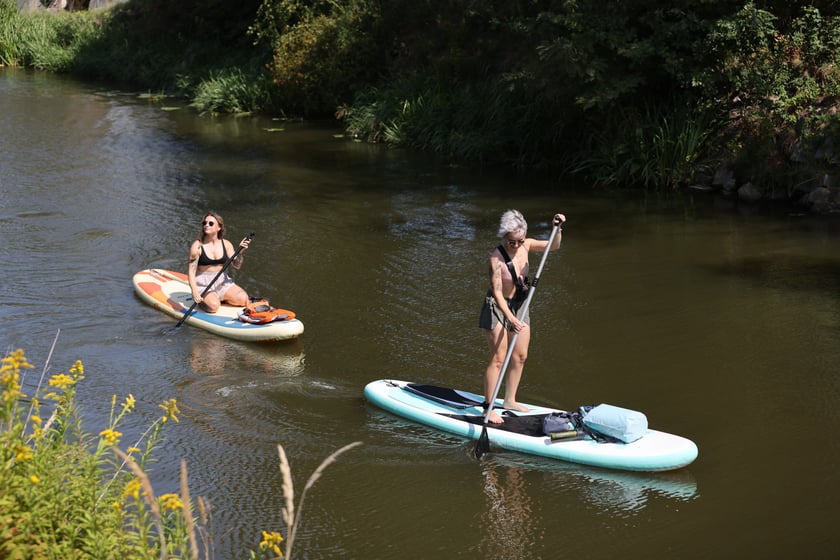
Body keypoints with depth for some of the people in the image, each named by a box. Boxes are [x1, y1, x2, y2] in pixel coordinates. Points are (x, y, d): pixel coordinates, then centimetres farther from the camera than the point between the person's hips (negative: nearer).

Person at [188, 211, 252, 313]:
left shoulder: (226, 244, 3)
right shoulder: (197, 246, -9)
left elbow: (236, 266, 0)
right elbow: (191, 271, -12)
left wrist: (240, 252, -20)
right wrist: (194, 292, -25)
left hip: (223, 282, 4)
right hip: (203, 284, -4)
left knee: (243, 299, -19)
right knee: (213, 306, -31)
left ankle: (219, 298, 7)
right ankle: (201, 300, 3)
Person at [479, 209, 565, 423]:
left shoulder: (525, 246, -7)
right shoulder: (496, 256, -25)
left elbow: (553, 246, -1)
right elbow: (497, 292, -28)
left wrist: (557, 228, -21)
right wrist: (511, 318, -37)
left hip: (519, 306, 7)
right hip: (498, 307, -7)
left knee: (520, 356, 13)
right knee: (498, 358, -8)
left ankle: (509, 400, 27)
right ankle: (488, 408, -2)